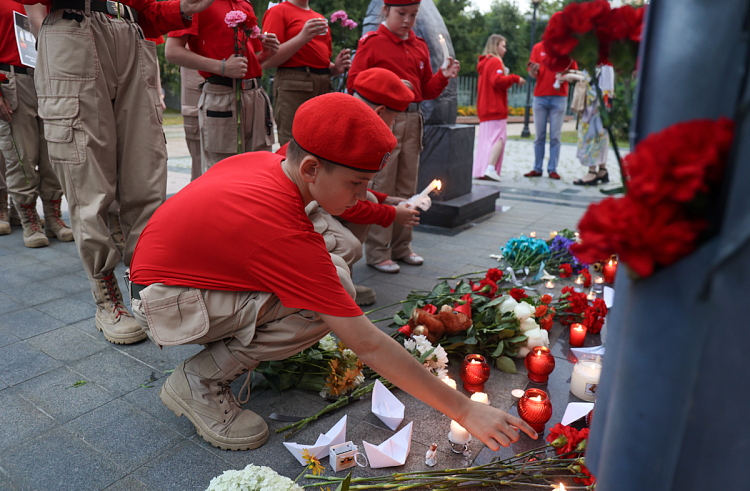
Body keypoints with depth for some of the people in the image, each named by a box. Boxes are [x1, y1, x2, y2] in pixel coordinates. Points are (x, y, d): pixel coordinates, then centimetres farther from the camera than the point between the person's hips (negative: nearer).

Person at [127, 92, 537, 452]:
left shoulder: (262, 161, -10)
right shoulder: (288, 235, -33)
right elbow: (369, 347, -31)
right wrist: (465, 411, -24)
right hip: (164, 304, -8)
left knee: (330, 273, -4)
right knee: (330, 299, -26)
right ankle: (199, 381, -11)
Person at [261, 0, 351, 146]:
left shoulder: (320, 18, 22)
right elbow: (266, 62, -10)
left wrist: (335, 68, 6)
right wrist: (302, 38, -16)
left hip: (324, 85, 7)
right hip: (292, 88, -7)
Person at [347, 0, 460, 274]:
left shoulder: (419, 47, 16)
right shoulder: (372, 43, -1)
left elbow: (426, 90, 20)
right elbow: (353, 84, -7)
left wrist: (443, 77, 2)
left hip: (412, 120, 6)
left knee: (407, 188, 10)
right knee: (381, 188, -4)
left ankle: (401, 247, 21)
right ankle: (377, 253, 4)